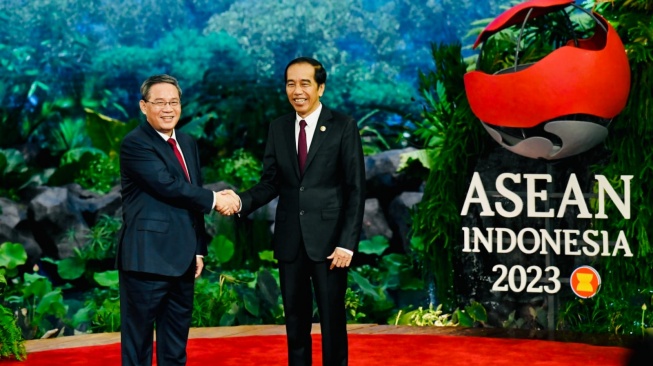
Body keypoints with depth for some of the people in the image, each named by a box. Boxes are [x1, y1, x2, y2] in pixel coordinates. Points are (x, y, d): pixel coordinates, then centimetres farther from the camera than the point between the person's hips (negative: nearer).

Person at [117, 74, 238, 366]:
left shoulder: (188, 144, 15)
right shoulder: (135, 144, -10)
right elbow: (169, 186, -20)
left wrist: (199, 249, 13)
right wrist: (215, 199, -11)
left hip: (182, 260, 8)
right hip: (147, 259, -8)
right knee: (138, 340, 0)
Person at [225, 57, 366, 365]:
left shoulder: (343, 127, -4)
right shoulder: (278, 128, 8)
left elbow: (356, 189, -6)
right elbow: (271, 182, 6)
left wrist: (347, 243, -13)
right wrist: (242, 201, -15)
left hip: (328, 239, -4)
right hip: (289, 240, 4)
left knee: (332, 319, 4)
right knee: (295, 320, 12)